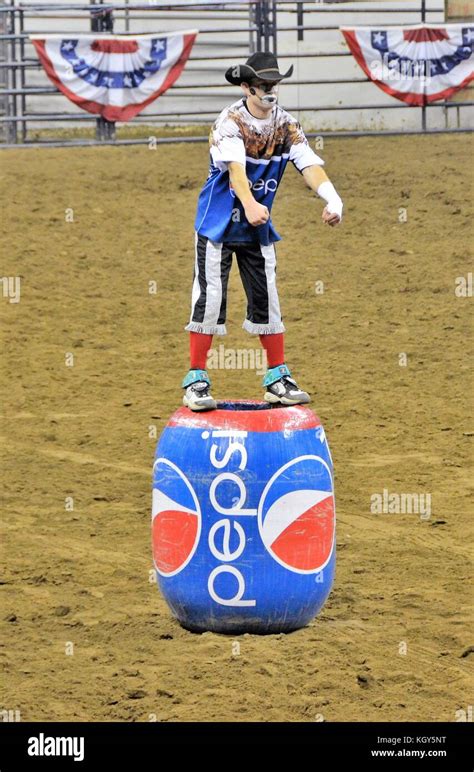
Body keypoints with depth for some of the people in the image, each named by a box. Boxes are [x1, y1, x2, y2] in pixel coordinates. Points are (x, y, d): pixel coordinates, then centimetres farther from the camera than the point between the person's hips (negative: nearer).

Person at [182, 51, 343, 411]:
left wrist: (332, 198, -36)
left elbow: (309, 164, -16)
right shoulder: (230, 122, -19)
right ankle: (196, 380, -1)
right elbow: (236, 167, -36)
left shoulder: (286, 125, -3)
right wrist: (250, 205, -56)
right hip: (218, 224, -5)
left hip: (258, 227, 5)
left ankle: (278, 379, 16)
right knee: (210, 297, -7)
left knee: (267, 299, 7)